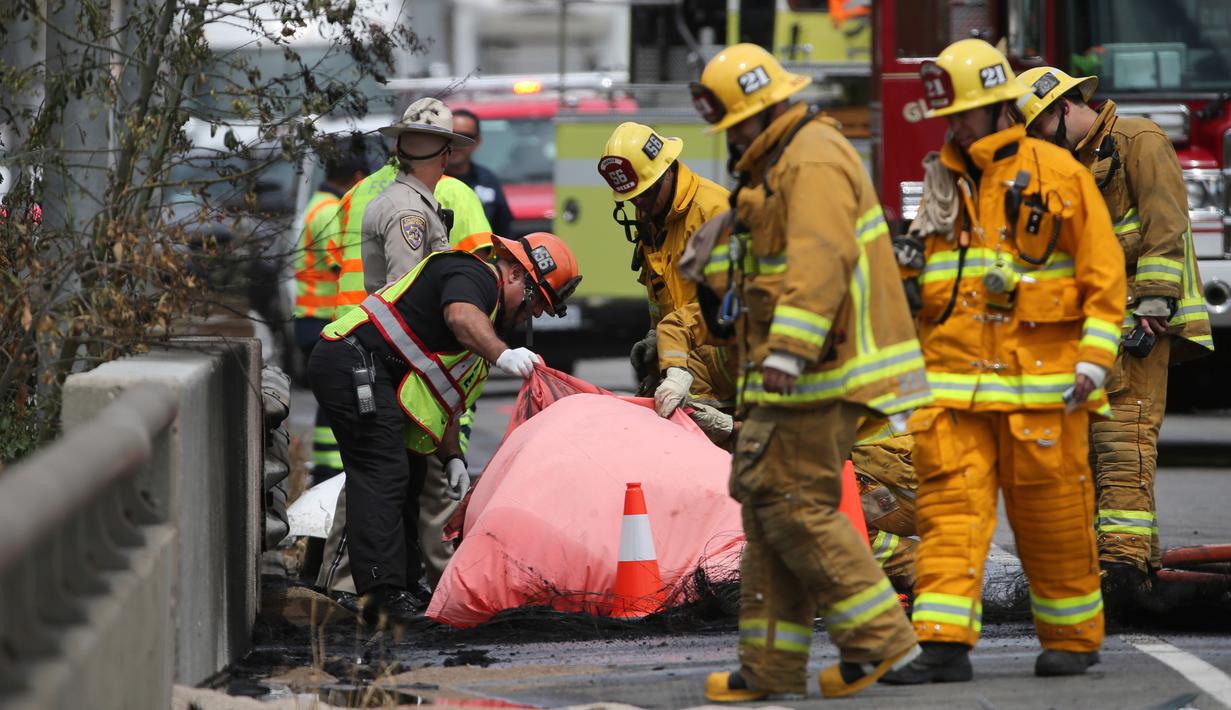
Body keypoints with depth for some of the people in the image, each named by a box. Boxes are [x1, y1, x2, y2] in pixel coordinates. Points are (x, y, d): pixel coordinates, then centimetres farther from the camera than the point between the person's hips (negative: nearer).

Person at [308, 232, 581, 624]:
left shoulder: (490, 319, 24)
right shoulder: (475, 275, -6)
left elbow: (443, 399, 23)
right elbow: (461, 315, -31)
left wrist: (452, 458, 12)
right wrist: (502, 355, -46)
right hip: (354, 360, -11)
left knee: (408, 475, 15)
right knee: (384, 474, -15)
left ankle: (403, 584, 18)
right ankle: (383, 594, -21)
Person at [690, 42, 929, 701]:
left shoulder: (814, 162, -15)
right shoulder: (777, 163, 20)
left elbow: (820, 262, -28)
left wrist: (787, 351, -34)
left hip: (819, 374, -11)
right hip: (799, 375, 11)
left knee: (792, 502, -11)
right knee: (767, 500, 9)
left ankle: (878, 635, -6)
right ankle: (771, 665, 10)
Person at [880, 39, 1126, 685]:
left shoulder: (1056, 172, -1)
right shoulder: (944, 179, 14)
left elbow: (1103, 273, -2)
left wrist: (1094, 359, -10)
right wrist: (905, 264, 2)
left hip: (1040, 383, -4)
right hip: (952, 381, 4)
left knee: (1051, 514, 3)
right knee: (950, 509, -6)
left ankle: (1073, 637, 17)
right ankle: (944, 644, -11)